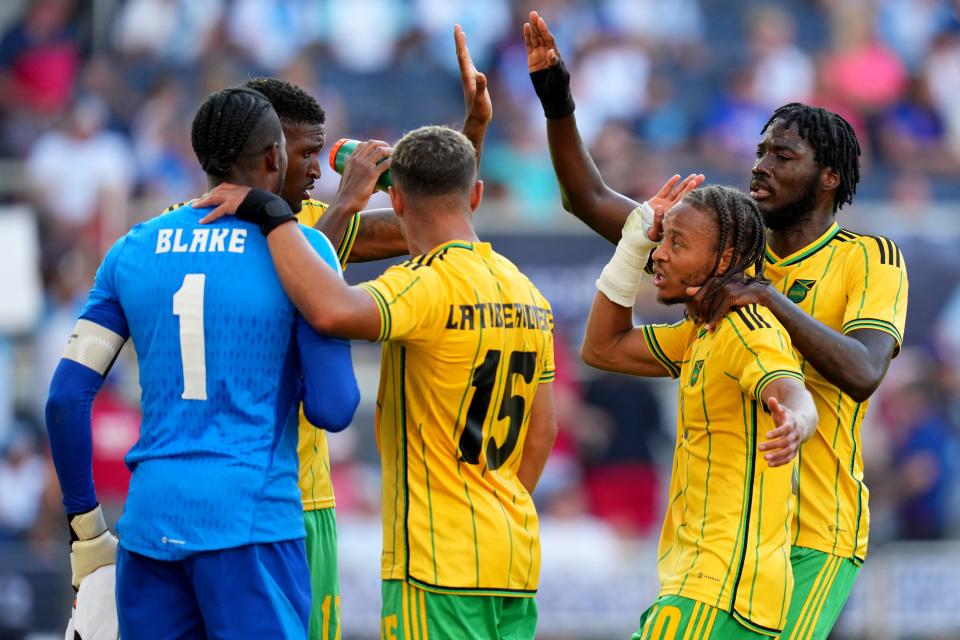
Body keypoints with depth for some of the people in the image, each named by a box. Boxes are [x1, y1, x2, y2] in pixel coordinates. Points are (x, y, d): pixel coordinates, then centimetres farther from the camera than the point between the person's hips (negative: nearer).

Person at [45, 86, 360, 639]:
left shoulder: (133, 251, 10)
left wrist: (84, 523, 14)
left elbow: (67, 397, 5)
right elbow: (334, 410, -7)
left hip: (150, 522, 5)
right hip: (252, 521, -5)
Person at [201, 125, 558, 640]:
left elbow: (333, 312, -33)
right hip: (518, 555, 8)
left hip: (441, 561, -8)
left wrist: (272, 218, -22)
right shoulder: (527, 295, 13)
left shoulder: (429, 284, -14)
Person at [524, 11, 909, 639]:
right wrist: (556, 99, -3)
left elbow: (863, 373, -20)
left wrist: (771, 297, -26)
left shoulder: (870, 259, -4)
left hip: (813, 537, -5)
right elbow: (593, 201, 9)